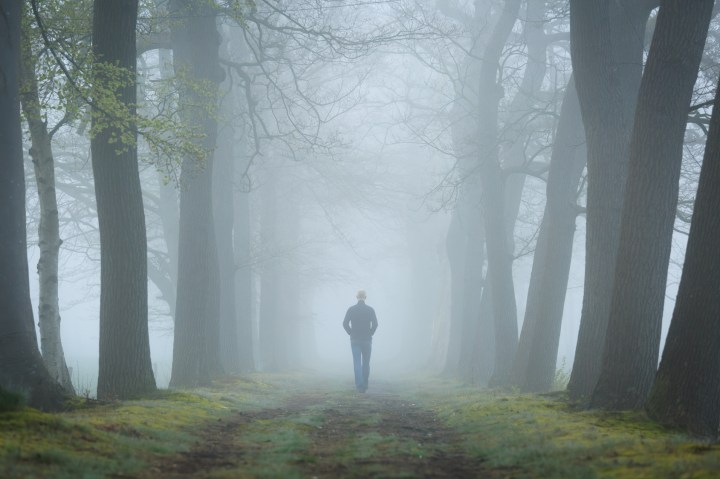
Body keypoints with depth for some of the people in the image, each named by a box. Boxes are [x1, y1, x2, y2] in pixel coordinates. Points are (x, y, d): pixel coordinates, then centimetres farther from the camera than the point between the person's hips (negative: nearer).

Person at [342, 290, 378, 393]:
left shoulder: (351, 309, 0)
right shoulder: (370, 310, -2)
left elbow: (345, 324, -8)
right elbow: (375, 324, -12)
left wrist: (351, 333, 3)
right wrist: (370, 333, 1)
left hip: (355, 340, 0)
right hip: (367, 340, 0)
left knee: (357, 363, -2)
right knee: (366, 363, 12)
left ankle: (359, 385, -16)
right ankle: (365, 385, 15)